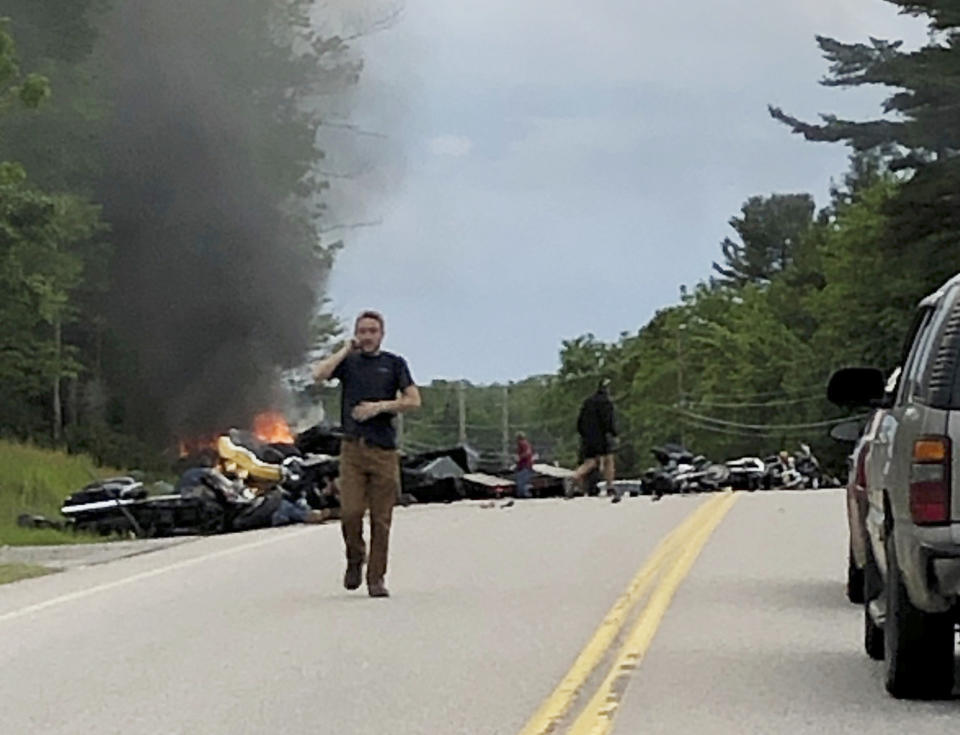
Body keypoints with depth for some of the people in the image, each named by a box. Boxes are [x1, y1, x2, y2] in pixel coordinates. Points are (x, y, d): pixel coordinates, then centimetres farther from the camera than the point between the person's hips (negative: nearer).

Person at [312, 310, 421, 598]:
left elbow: (413, 400, 3)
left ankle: (377, 577, 7)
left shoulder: (394, 363, 10)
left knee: (381, 518, 0)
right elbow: (319, 374, -8)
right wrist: (345, 350, 0)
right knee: (350, 512, -9)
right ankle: (355, 559, 17)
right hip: (352, 447, 0)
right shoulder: (348, 361, 11)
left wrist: (381, 406, -8)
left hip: (384, 448, 0)